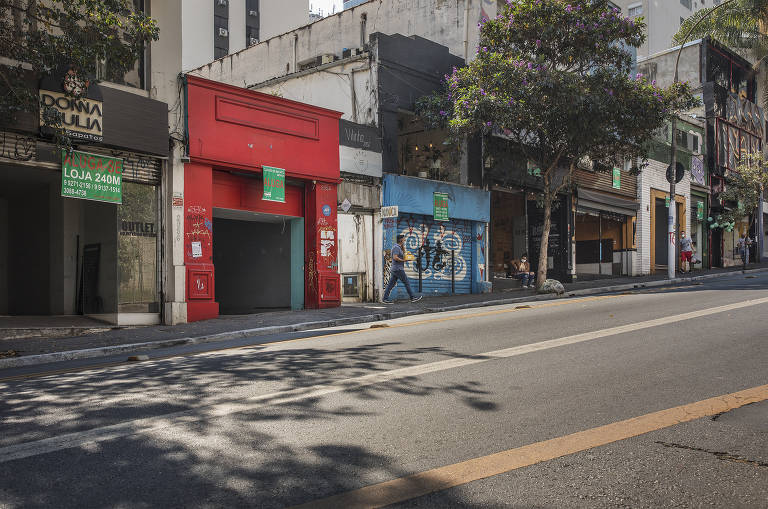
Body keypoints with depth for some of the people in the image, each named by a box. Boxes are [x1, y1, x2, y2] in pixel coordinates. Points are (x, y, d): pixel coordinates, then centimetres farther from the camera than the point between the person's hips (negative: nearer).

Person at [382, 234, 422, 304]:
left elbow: (403, 255, 21)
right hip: (398, 269, -10)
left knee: (391, 284, 6)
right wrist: (402, 260, -14)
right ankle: (412, 298, 4)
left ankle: (385, 299, 3)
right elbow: (395, 257, -25)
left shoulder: (399, 247, 18)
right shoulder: (396, 247, -14)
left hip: (394, 269, 10)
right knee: (407, 283, -2)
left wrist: (403, 248, 12)